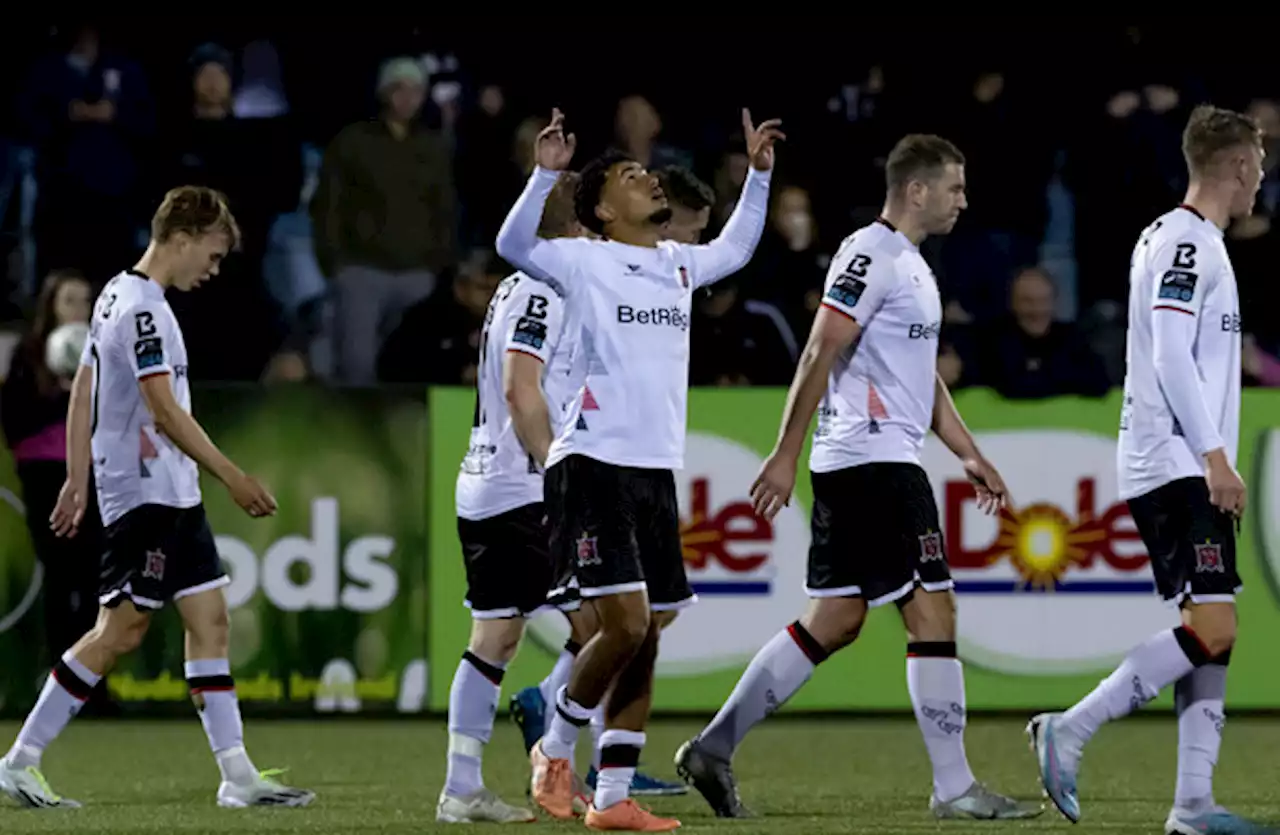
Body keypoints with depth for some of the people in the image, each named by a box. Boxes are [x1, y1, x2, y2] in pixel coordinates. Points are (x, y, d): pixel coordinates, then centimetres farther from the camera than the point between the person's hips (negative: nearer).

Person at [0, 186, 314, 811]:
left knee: (210, 619, 5)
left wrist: (77, 478, 21)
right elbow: (164, 411, -22)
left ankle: (237, 776, 3)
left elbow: (83, 391, 19)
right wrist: (232, 477, -19)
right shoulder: (142, 308, -16)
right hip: (146, 495, -10)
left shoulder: (117, 295, 15)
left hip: (172, 499, 10)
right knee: (120, 631, -7)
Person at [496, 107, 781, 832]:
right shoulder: (587, 262, -3)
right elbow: (514, 244, -18)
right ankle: (557, 747, 6)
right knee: (625, 625, -16)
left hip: (658, 472, 7)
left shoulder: (678, 263, 17)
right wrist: (546, 173, -27)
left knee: (645, 640, 5)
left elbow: (736, 249, 36)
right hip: (593, 465, -7)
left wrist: (759, 175, 29)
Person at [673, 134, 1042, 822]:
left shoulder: (910, 266, 20)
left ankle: (713, 748, 10)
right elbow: (820, 355, -16)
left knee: (834, 621, 9)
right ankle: (954, 787, -5)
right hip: (873, 461, -10)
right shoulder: (870, 255, -11)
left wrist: (970, 456, 22)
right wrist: (784, 456, -20)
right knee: (932, 612, -8)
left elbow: (925, 379, 27)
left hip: (855, 469, 10)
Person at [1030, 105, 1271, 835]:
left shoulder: (1185, 241, 18)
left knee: (1213, 635, 6)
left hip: (1185, 469, 10)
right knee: (1211, 630, -16)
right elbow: (1171, 358, -20)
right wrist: (1214, 457, -21)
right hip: (1176, 466, -10)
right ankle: (1070, 733, -12)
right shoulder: (1186, 242, -12)